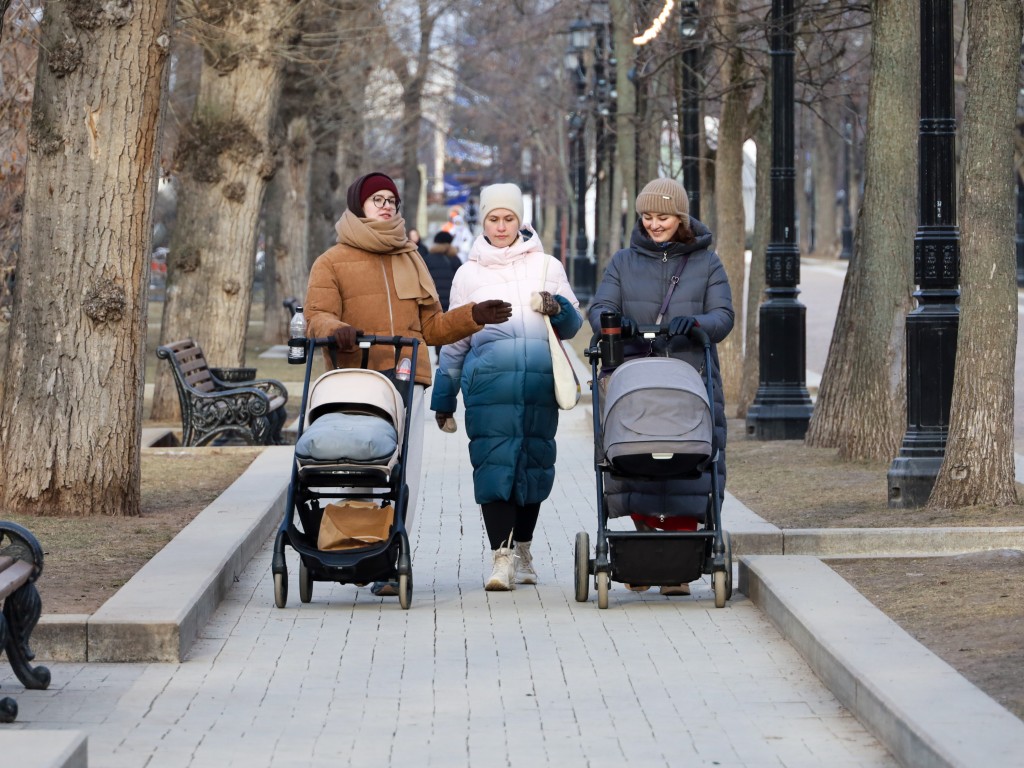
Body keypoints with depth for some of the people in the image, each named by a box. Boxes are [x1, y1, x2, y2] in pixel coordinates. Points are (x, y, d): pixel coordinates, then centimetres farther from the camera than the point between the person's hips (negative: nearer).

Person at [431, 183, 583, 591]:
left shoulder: (546, 266, 15)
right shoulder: (469, 272, 17)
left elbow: (573, 325, 15)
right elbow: (453, 339, 22)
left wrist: (559, 309, -8)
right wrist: (443, 397, 21)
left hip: (540, 379, 1)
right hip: (488, 378, -1)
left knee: (534, 460, 3)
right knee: (494, 460, -13)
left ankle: (522, 550, 18)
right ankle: (501, 554, -16)